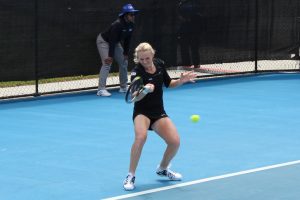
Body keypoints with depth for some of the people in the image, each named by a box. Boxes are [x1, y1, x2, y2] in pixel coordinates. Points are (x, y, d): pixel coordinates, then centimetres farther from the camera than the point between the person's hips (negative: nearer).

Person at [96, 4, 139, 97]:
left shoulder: (131, 25, -9)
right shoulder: (117, 24, -33)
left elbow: (127, 39, 1)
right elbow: (112, 40, -32)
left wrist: (125, 53, 2)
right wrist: (110, 56, -30)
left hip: (115, 43, 9)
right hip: (104, 41, -8)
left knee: (124, 62, 8)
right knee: (107, 63, -21)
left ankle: (123, 87, 19)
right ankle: (101, 89, -24)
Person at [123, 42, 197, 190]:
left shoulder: (159, 64, -3)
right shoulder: (137, 72, -20)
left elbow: (169, 83, 13)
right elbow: (135, 97, -33)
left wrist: (181, 81, -6)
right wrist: (145, 90, -53)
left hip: (159, 113, 5)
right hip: (142, 112, -5)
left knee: (175, 142, -11)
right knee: (141, 136, -35)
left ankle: (163, 168, 21)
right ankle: (131, 176, -19)